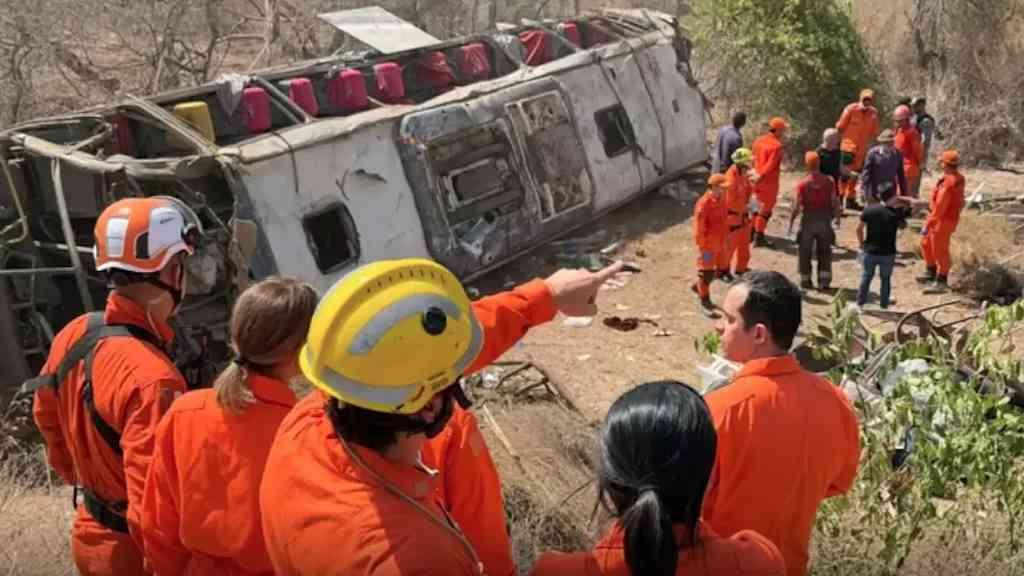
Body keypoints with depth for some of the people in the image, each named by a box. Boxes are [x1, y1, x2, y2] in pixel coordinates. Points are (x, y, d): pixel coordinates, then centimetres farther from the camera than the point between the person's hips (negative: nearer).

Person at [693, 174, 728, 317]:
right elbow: (699, 229, -22)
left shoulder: (721, 200, 2)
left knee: (714, 271, 19)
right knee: (706, 273, 5)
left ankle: (698, 287, 43)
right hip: (708, 246, -8)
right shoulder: (704, 204, -25)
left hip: (718, 244, 8)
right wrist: (703, 249, -19)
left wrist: (724, 241, 17)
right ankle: (705, 303, 18)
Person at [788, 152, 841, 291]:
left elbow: (796, 205, -11)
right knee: (824, 252, 13)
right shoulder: (829, 181, -6)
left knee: (805, 252, 12)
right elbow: (834, 202, -3)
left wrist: (791, 221, 0)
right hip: (824, 220, 2)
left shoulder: (802, 184, -12)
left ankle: (805, 281, 19)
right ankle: (824, 281, 9)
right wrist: (837, 216, 12)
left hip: (808, 219, -2)